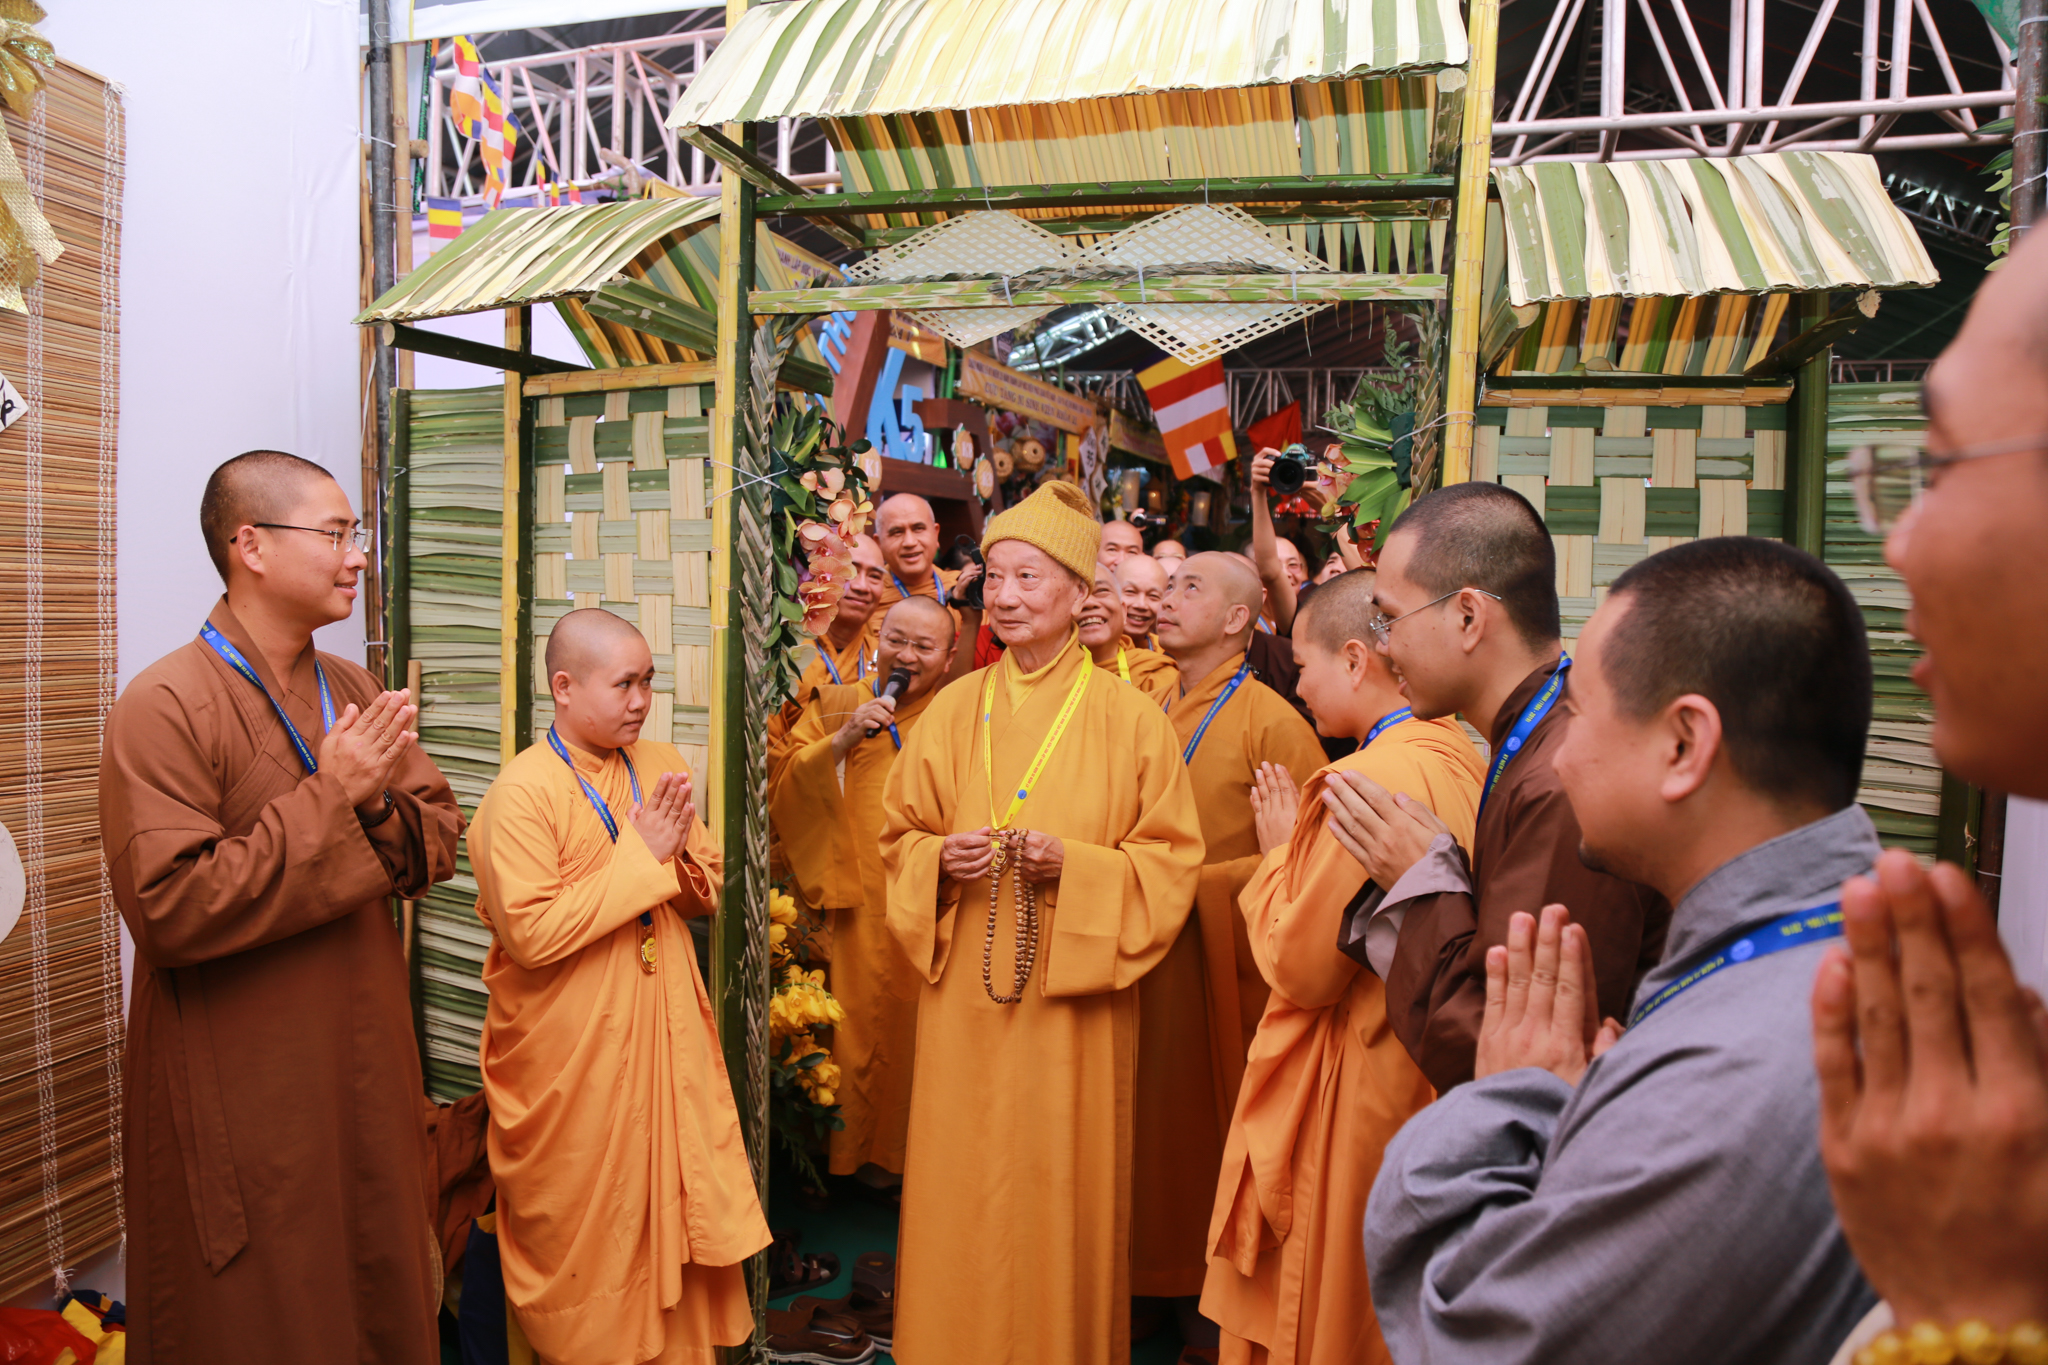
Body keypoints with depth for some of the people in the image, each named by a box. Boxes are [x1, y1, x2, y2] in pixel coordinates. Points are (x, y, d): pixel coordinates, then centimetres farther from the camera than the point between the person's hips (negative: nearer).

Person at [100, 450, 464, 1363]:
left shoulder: (354, 692, 6)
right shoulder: (164, 707, -16)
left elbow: (439, 841, 6)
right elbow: (169, 909, -24)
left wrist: (378, 806, -15)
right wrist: (327, 801, -23)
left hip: (367, 1078, 7)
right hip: (242, 1107, -6)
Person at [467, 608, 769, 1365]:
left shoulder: (662, 768, 5)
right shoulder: (521, 791, -15)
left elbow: (708, 890, 9)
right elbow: (531, 932, -22)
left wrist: (677, 858, -13)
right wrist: (638, 857, -19)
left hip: (668, 1035, 5)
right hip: (573, 1054, -5)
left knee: (683, 1205, 12)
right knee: (588, 1234, 12)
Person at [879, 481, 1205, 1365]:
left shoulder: (1128, 717, -4)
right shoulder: (954, 710, 5)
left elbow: (1172, 862, -3)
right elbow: (898, 836, 11)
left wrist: (1074, 865, -17)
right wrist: (941, 860, -10)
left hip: (1074, 1002, -2)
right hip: (964, 1000, 3)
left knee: (1060, 1192, 7)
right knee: (960, 1194, 9)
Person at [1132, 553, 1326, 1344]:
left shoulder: (1270, 723, -11)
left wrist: (1194, 882, -15)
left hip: (1218, 962, -5)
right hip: (1141, 953, 5)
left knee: (1211, 1125, 7)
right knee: (1150, 1122, 13)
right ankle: (1153, 1276, 31)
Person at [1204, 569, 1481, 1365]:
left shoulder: (1369, 780, -26)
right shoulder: (1457, 757, 0)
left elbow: (1299, 968, -22)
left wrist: (1279, 851, -8)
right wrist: (1301, 847, 9)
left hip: (1349, 1090, -9)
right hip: (1426, 1067, 9)